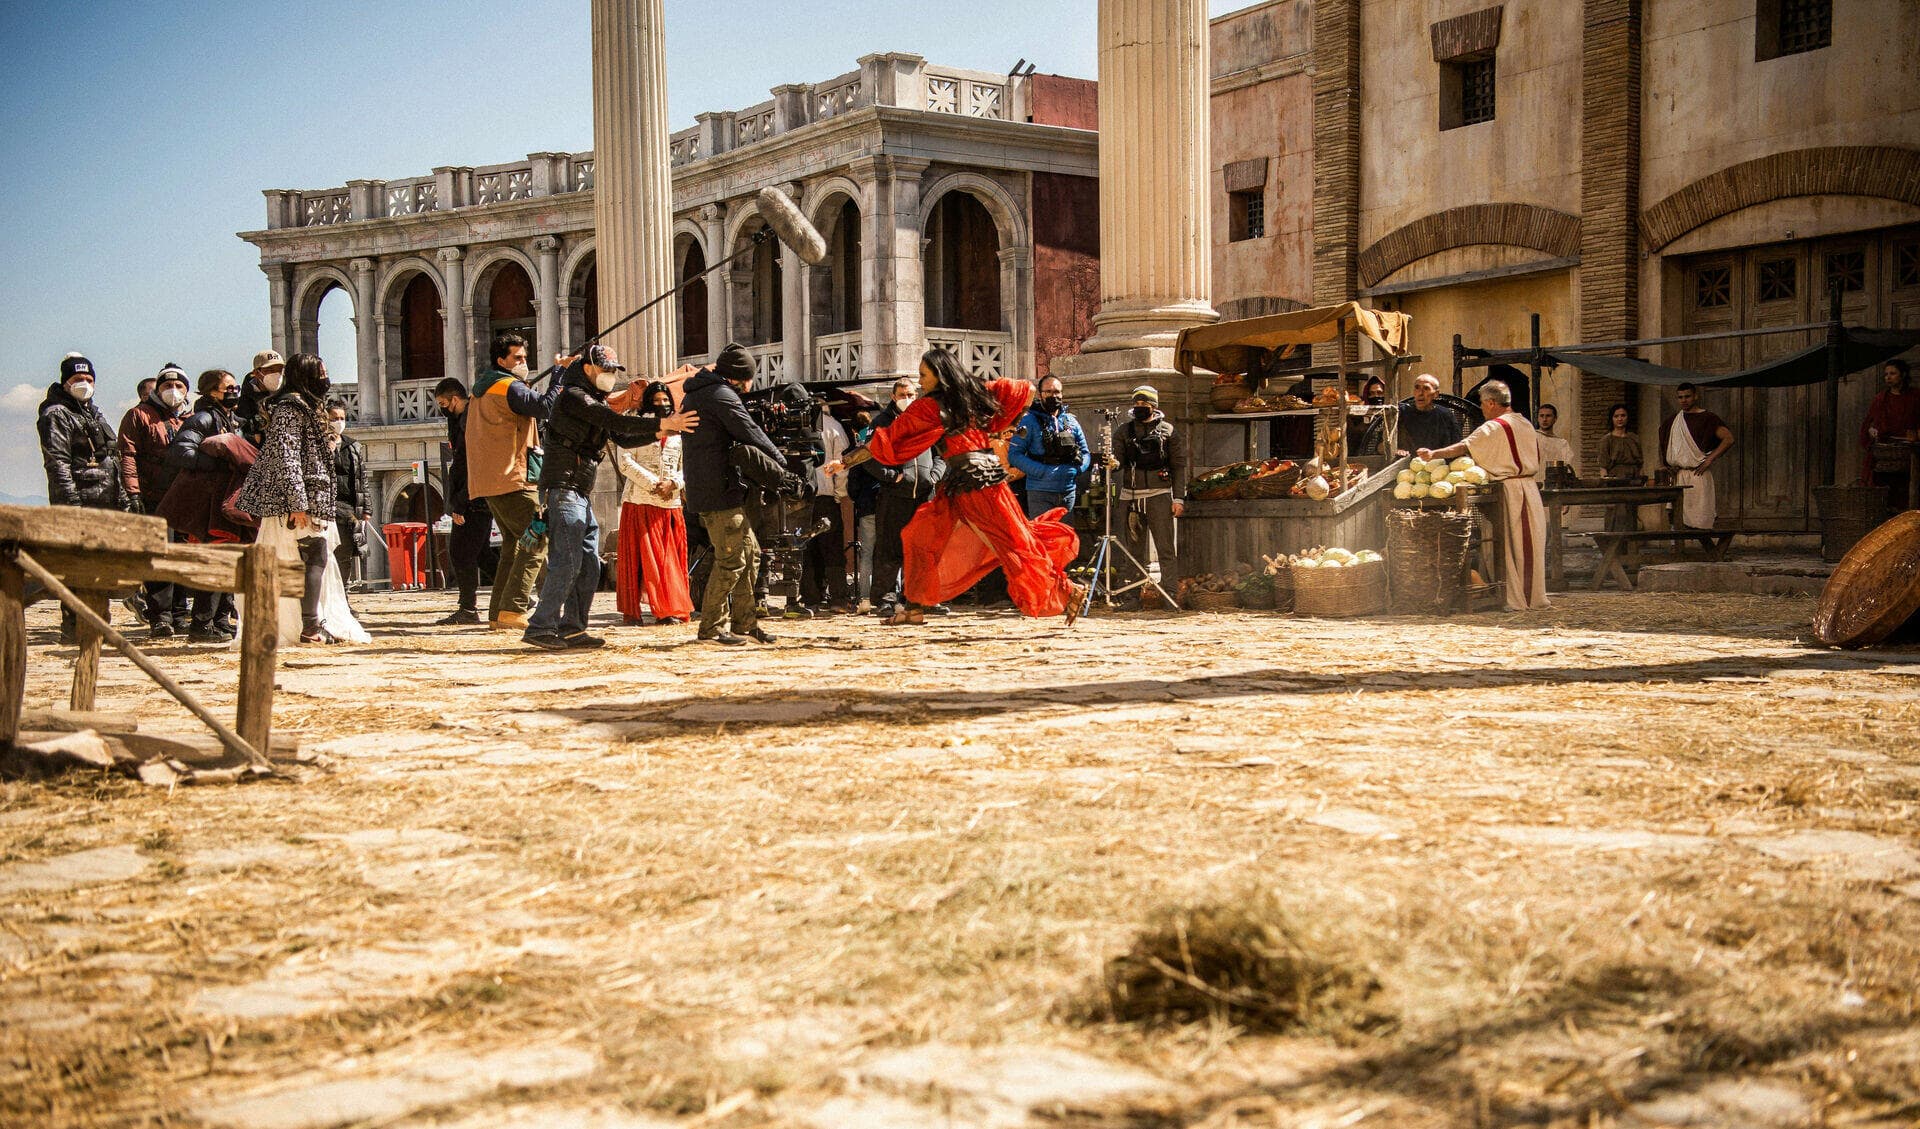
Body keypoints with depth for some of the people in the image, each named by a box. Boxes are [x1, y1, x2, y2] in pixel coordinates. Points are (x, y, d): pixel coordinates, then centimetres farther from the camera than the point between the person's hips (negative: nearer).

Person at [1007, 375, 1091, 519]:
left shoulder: (1071, 421, 12)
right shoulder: (1030, 421, -2)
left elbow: (1085, 453, 19)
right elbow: (1014, 455, -8)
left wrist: (1078, 469, -3)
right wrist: (1043, 472, -17)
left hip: (1068, 492, 5)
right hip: (1041, 493, -5)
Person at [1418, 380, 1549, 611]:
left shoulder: (1495, 427, -11)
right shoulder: (1526, 424, 14)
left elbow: (1464, 447, -18)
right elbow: (1536, 458, 19)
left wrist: (1434, 454, -18)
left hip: (1510, 490, -7)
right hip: (1531, 487, 7)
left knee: (1513, 546, -3)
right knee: (1532, 544, 10)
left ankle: (1516, 600, -1)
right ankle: (1536, 596, 14)